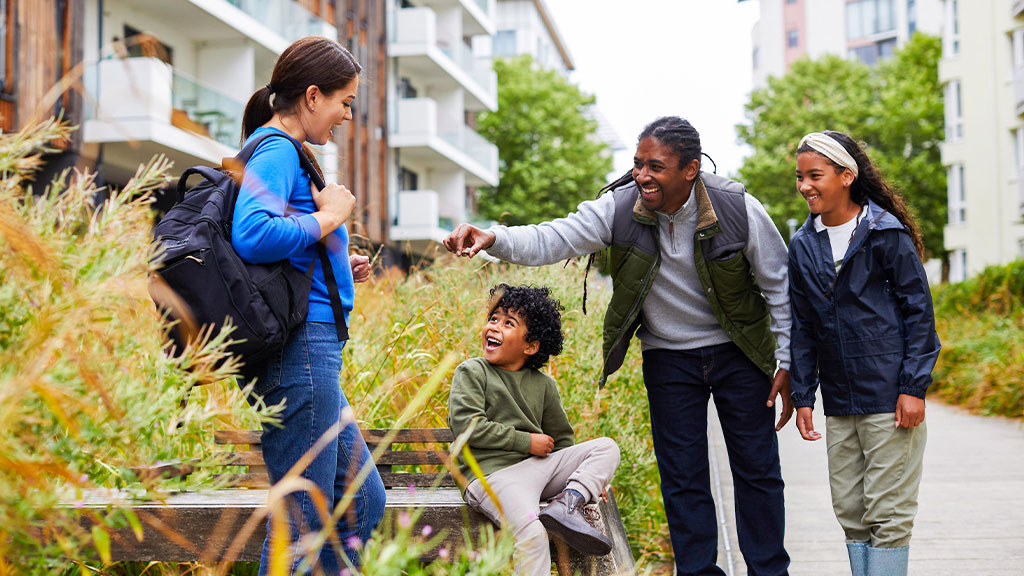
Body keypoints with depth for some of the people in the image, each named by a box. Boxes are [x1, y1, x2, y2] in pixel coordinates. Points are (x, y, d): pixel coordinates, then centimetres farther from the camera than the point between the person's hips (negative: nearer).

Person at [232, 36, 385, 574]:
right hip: (300, 345, -11)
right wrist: (329, 217, -14)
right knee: (303, 516, -4)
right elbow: (251, 236, -28)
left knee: (364, 500, 16)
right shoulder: (276, 151, -10)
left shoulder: (283, 153, 21)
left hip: (313, 348, 11)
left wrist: (338, 265, 16)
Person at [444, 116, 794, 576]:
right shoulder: (620, 207, -16)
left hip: (738, 353, -1)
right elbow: (554, 239, -23)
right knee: (682, 478, 6)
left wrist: (786, 363, -5)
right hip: (668, 357, 1)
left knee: (757, 470, 7)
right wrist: (493, 239, -42)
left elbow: (779, 287, -7)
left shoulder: (739, 210, -18)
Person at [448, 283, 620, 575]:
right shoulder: (472, 372, 3)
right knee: (532, 534, -31)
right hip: (492, 472, -6)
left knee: (606, 447, -1)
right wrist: (526, 441, -8)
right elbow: (466, 425, -10)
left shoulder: (543, 384, 17)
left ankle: (568, 503, -21)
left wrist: (590, 476, 12)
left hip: (538, 467, 6)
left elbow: (561, 438, 26)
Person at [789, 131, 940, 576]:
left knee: (888, 513, -2)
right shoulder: (803, 245, 9)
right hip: (839, 403, 5)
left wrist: (914, 387, -10)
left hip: (890, 398, -5)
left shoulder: (887, 233, -5)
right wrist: (802, 397, 8)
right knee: (850, 511, 9)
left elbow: (919, 311, -4)